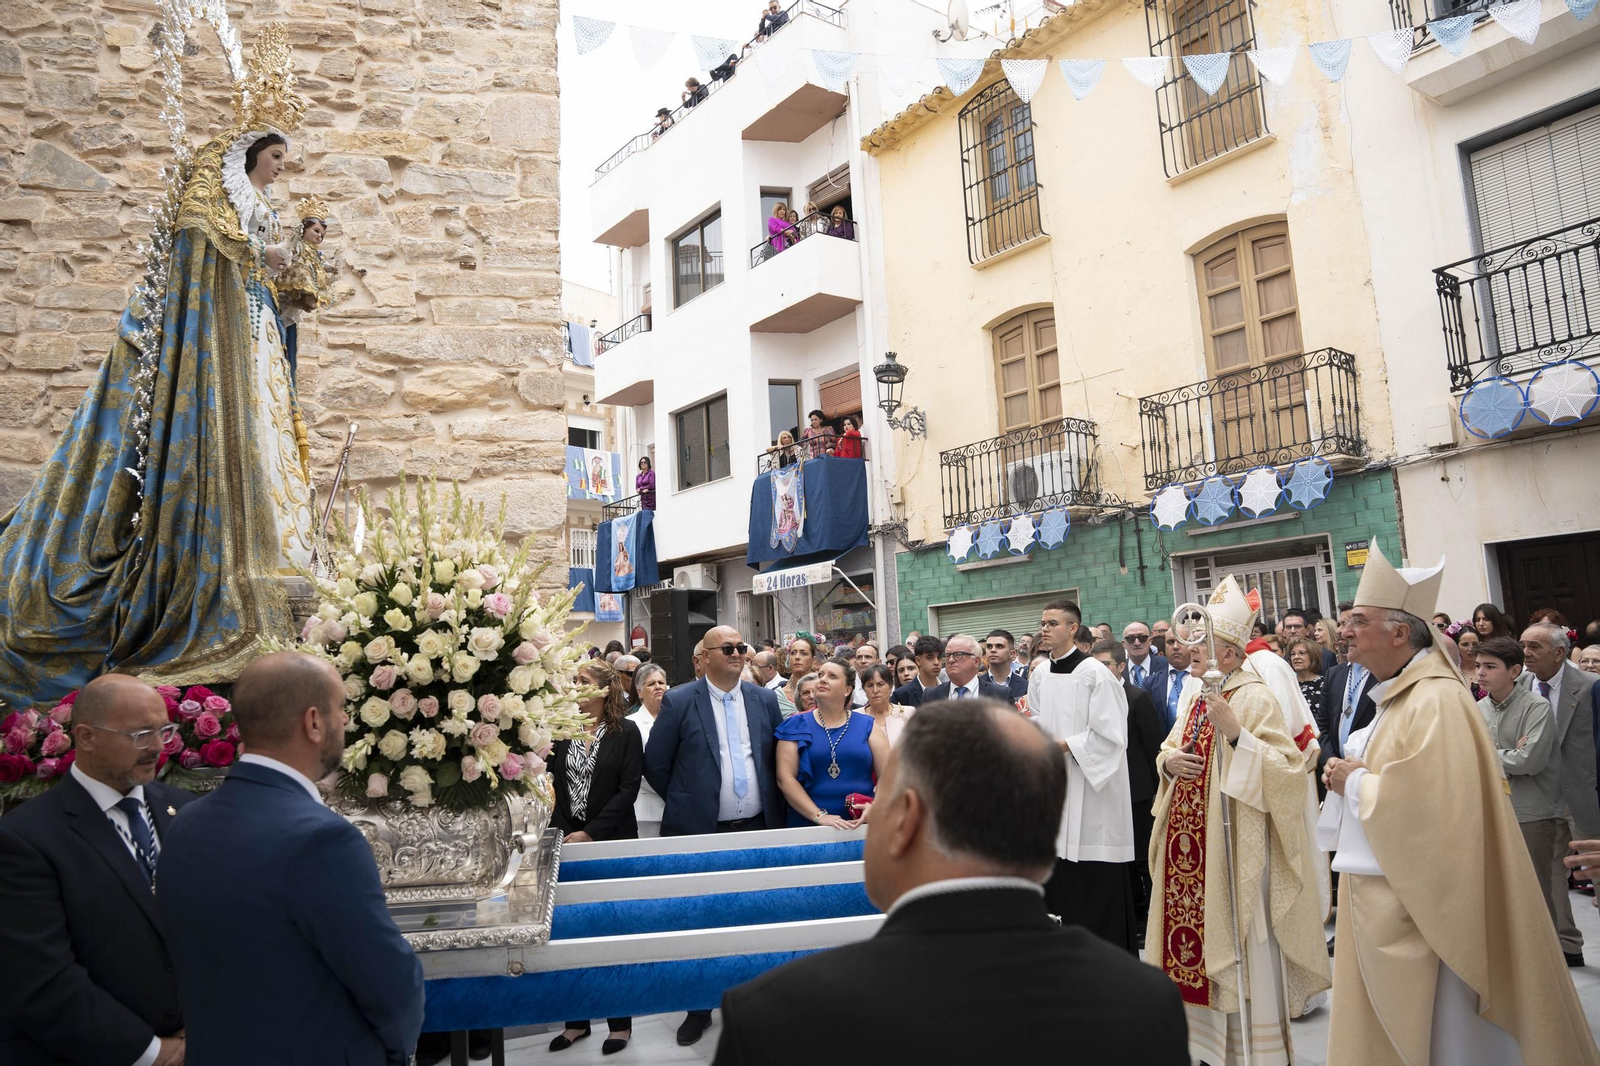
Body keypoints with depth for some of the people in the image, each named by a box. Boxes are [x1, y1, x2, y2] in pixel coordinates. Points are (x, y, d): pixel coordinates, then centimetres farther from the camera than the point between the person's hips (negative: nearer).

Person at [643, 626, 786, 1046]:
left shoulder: (764, 700, 5)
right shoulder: (678, 701, -5)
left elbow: (776, 761, 12)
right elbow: (655, 764, -1)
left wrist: (775, 815, 8)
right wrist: (685, 804, 2)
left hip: (757, 828, 3)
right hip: (701, 830, -2)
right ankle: (699, 1008, 24)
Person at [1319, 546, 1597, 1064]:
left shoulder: (1436, 702, -20)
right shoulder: (1398, 697, 12)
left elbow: (1427, 801, -30)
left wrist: (1357, 782, -15)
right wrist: (1349, 777, 2)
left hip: (1419, 909, -9)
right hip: (1384, 902, 9)